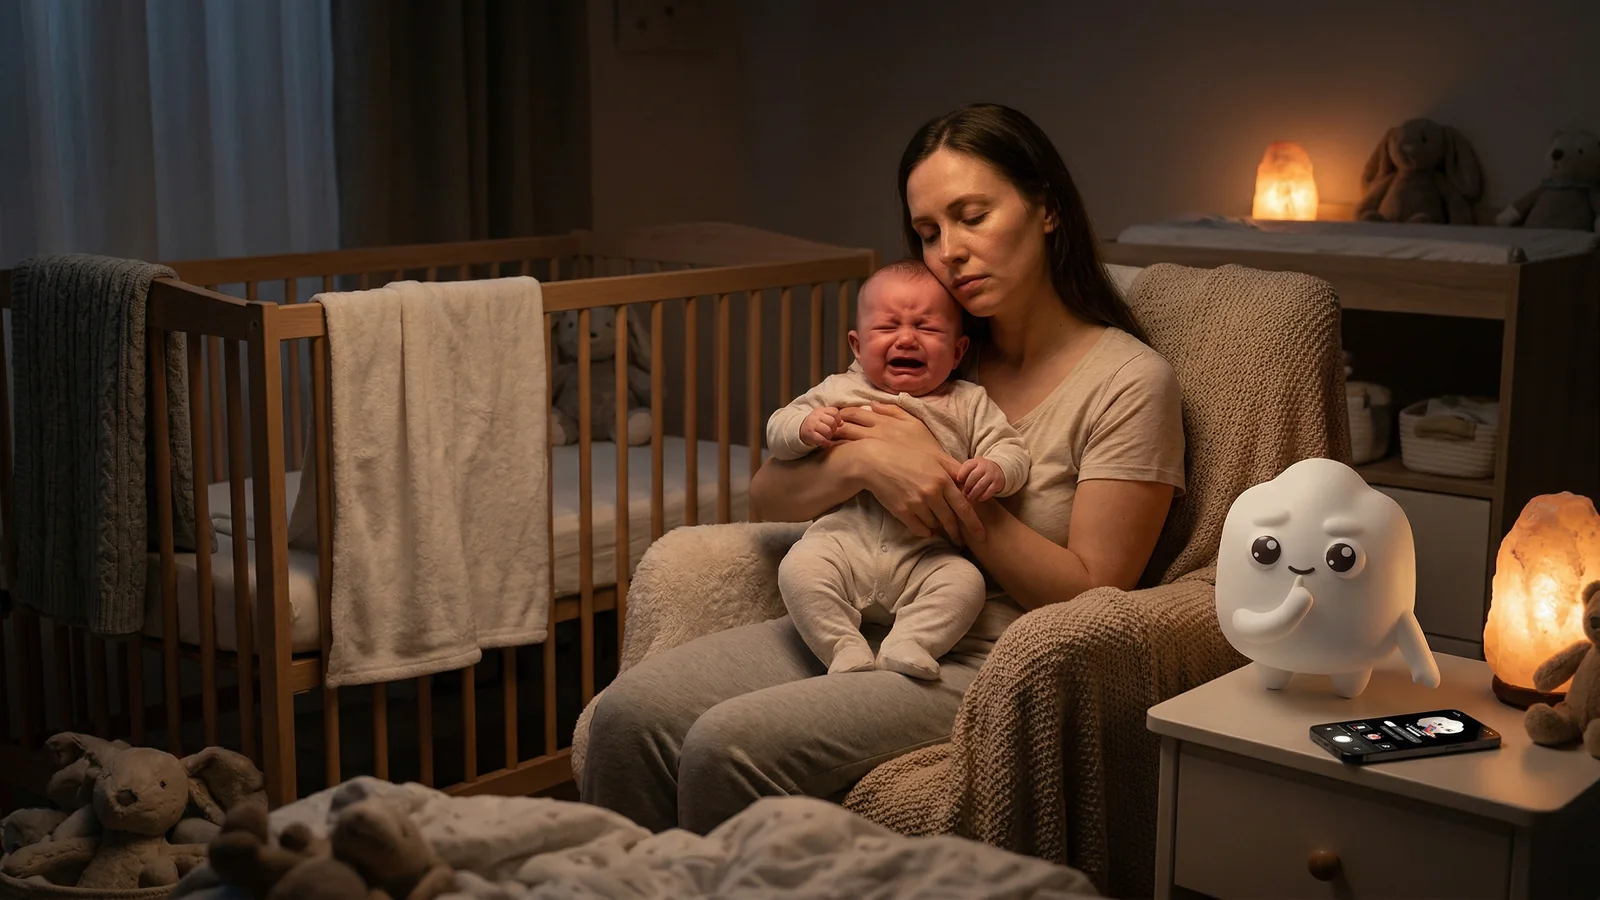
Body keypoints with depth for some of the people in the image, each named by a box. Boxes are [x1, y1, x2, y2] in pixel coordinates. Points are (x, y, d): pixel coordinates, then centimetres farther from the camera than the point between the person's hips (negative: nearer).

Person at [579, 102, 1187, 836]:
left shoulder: (1128, 383, -4)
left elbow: (1092, 599, -10)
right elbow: (767, 500, 8)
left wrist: (952, 492, -13)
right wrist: (862, 461, -13)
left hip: (983, 669, -6)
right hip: (858, 628, 6)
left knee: (728, 746, -27)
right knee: (630, 710, -17)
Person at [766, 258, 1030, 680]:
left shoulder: (968, 404, 12)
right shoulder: (839, 392, 13)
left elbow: (1011, 448, 6)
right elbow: (777, 430, 14)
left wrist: (995, 470, -19)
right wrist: (806, 428, -11)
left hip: (926, 554, 0)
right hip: (845, 536, 0)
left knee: (965, 581, -27)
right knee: (799, 568, -28)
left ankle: (908, 645, -29)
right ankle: (846, 651, -25)